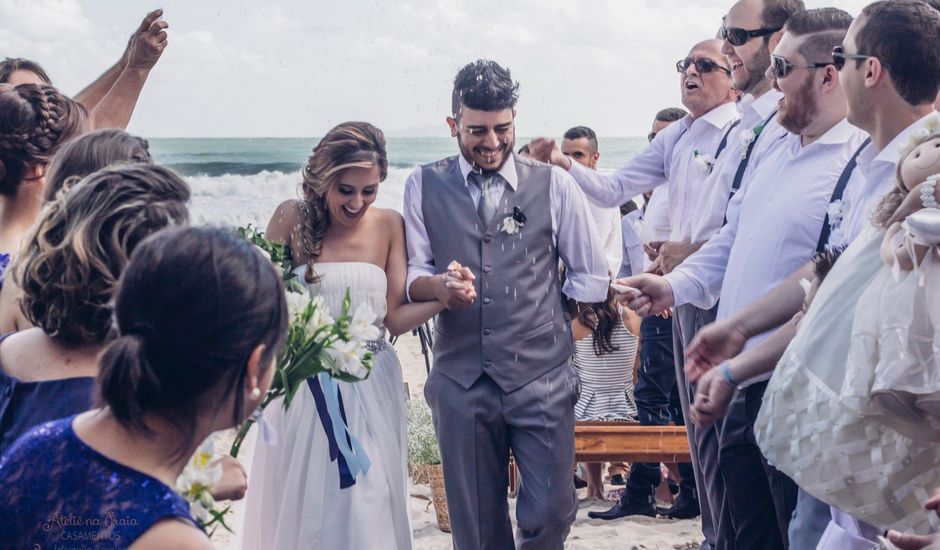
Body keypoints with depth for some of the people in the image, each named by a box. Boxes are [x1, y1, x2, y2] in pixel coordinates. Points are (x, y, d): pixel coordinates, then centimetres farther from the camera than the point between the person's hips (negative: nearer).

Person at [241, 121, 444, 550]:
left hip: (370, 390, 1)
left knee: (367, 508, 1)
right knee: (303, 506, 7)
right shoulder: (292, 219, -4)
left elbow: (395, 318, -1)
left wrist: (443, 298, -18)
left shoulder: (389, 226, 1)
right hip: (305, 387, -1)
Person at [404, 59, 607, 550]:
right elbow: (410, 274, 2)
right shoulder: (423, 187, 5)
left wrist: (545, 327, 6)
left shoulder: (554, 185, 3)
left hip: (542, 379, 0)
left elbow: (590, 278, 9)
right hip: (460, 381, 1)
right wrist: (438, 285, -19)